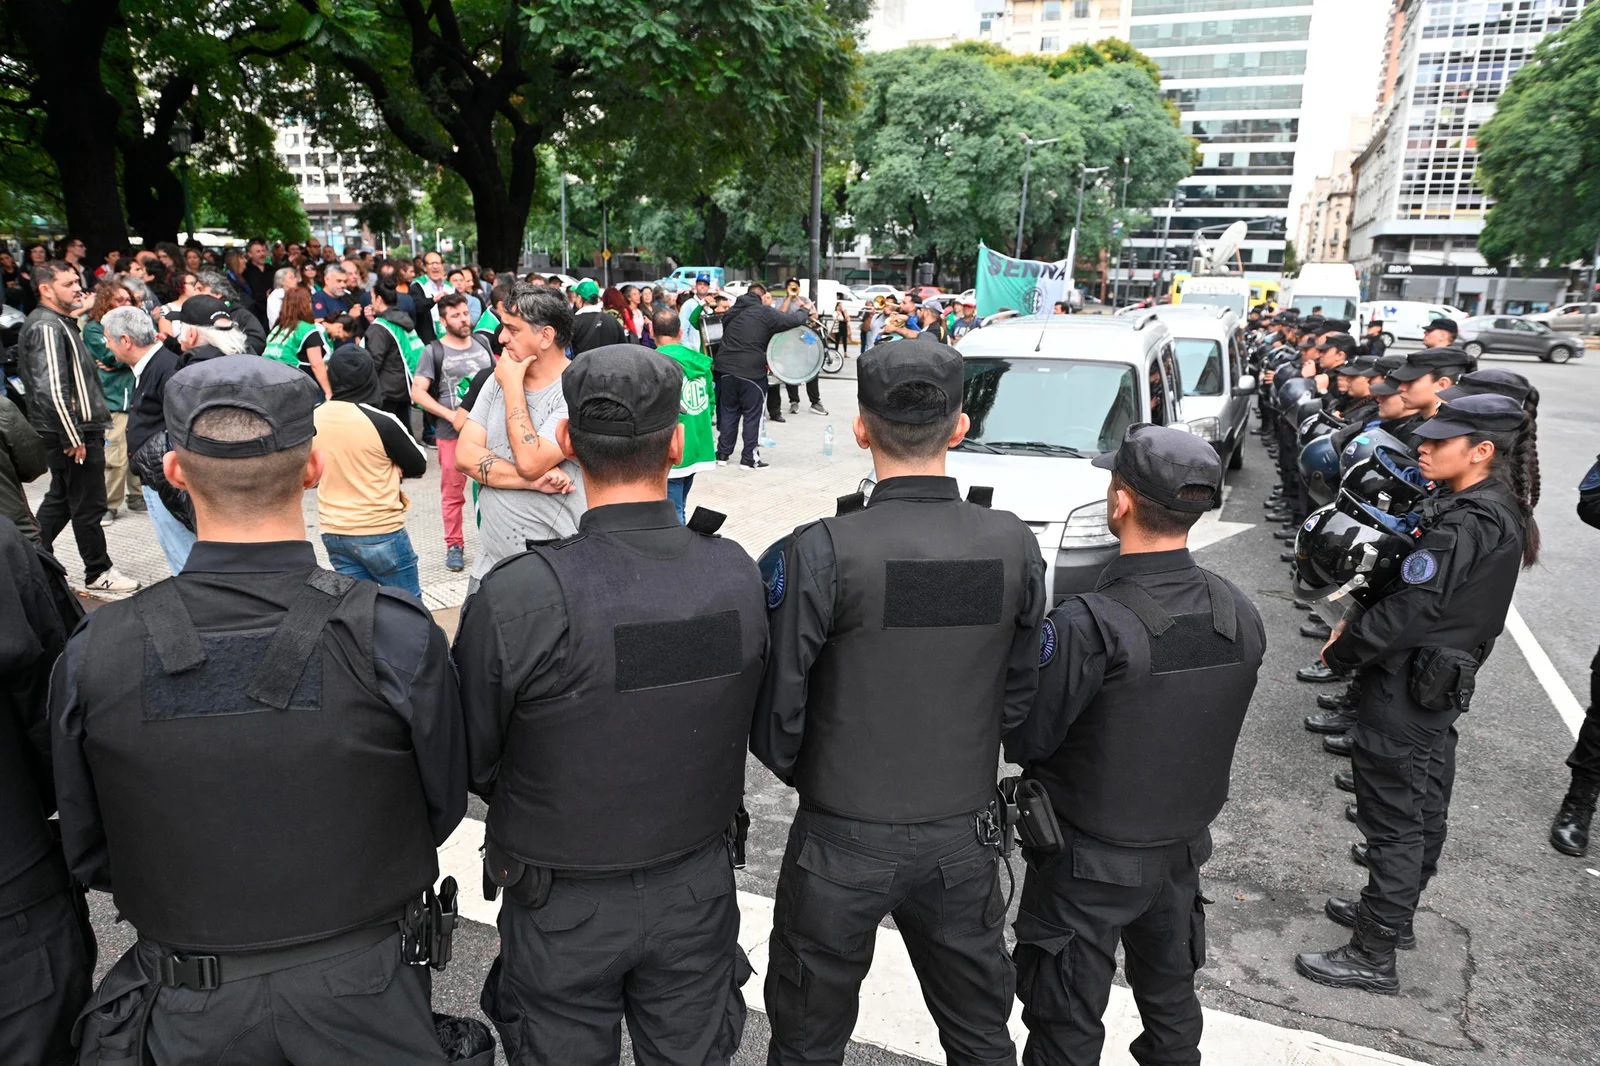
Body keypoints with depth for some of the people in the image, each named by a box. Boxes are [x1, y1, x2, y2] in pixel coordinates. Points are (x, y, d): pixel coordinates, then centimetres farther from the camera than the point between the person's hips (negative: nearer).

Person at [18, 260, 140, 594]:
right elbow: (52, 390, -24)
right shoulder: (47, 327, -17)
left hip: (75, 428, 10)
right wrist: (74, 437, -22)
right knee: (88, 505, 0)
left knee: (60, 500, 19)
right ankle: (98, 573, 10)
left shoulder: (59, 323, 15)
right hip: (73, 431, -10)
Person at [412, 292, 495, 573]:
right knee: (452, 492, 3)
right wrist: (451, 415, -16)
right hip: (451, 432, -3)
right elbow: (417, 392, -8)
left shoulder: (482, 343, 8)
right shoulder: (434, 351, -4)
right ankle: (454, 546, 14)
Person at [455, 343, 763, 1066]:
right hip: (698, 893, 3)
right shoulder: (739, 575, -15)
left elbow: (470, 762, -12)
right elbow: (744, 729, -1)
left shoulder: (515, 596, -27)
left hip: (564, 910, -2)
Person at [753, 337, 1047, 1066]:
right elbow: (1019, 694, 0)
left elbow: (774, 711, -16)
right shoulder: (1015, 545, -9)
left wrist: (806, 776, 5)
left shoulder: (819, 553, -22)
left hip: (843, 838, -3)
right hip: (964, 834, 4)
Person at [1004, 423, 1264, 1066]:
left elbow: (1025, 740, -21)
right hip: (1185, 846, 6)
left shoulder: (1089, 625, -30)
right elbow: (1206, 728, 2)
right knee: (1172, 1000, 28)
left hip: (1089, 858, -6)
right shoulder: (1240, 615, -9)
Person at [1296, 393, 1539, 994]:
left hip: (1407, 689, -10)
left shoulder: (1466, 524, -25)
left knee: (1394, 819, 0)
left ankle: (1373, 957, 11)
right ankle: (1394, 912, 40)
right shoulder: (1499, 512, 6)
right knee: (1423, 803, 21)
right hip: (1444, 683, 10)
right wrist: (1356, 625, 4)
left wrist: (1341, 652, -12)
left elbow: (1412, 609, -26)